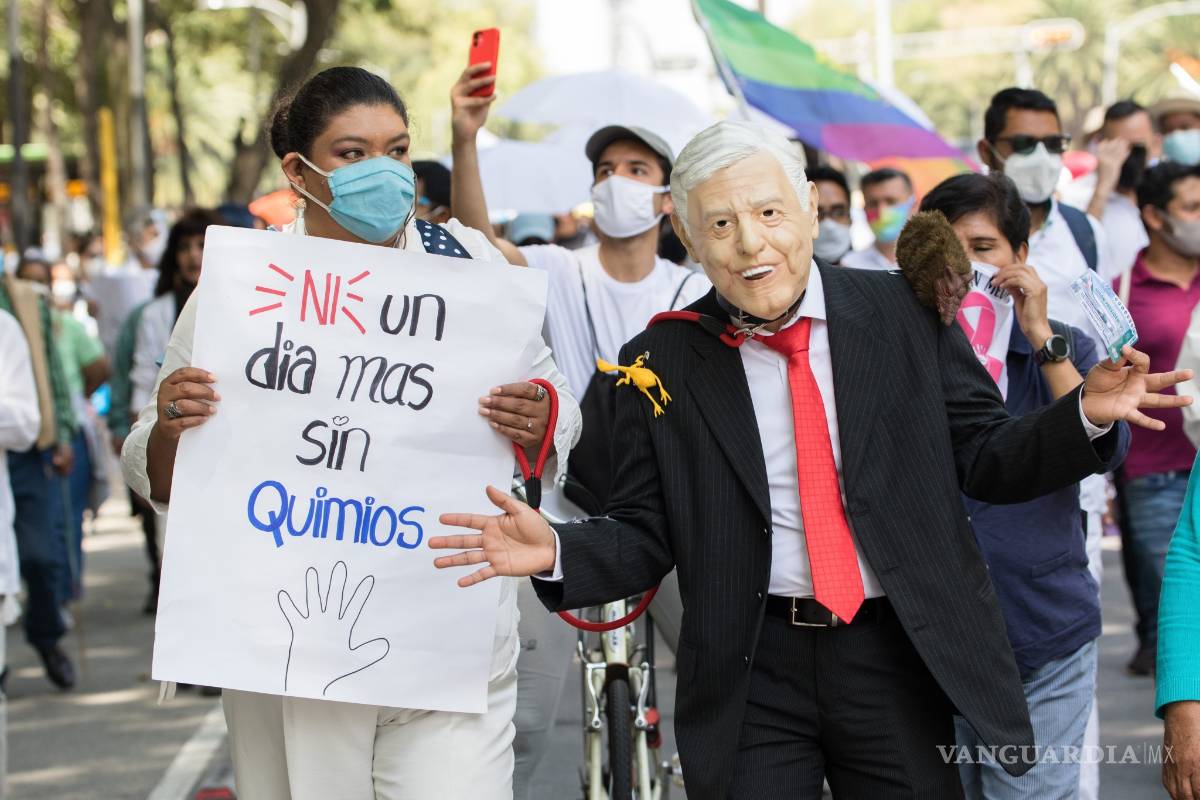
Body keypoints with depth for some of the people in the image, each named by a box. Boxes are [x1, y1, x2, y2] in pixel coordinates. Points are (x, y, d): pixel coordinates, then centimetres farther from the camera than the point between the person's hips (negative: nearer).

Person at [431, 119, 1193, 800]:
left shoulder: (907, 313, 0)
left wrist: (1086, 415, -14)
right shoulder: (664, 363, -1)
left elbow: (986, 460, 3)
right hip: (751, 673, 0)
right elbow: (646, 534, 3)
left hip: (899, 659, 1)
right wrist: (558, 551, -17)